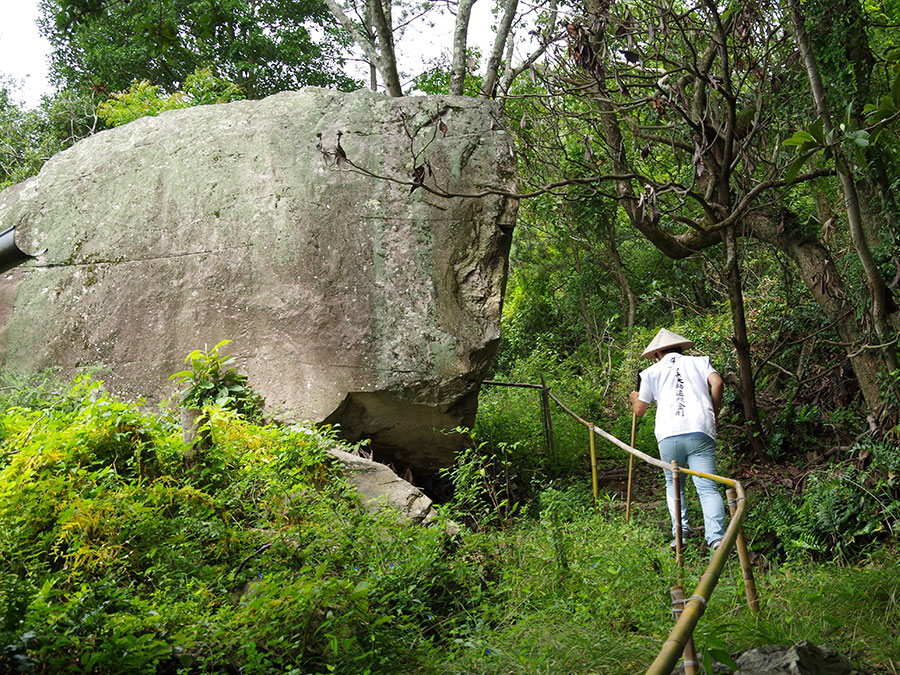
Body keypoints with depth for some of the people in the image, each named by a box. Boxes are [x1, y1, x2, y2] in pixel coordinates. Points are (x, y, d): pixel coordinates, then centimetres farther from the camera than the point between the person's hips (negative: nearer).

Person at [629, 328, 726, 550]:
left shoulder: (652, 371, 20)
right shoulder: (699, 362, 20)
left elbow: (639, 410, 24)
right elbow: (717, 383, 1)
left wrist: (635, 399, 47)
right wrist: (714, 413, 15)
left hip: (668, 434, 0)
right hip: (700, 431, 0)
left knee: (674, 485, 17)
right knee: (707, 487, -5)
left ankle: (680, 531, 3)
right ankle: (716, 537, -20)